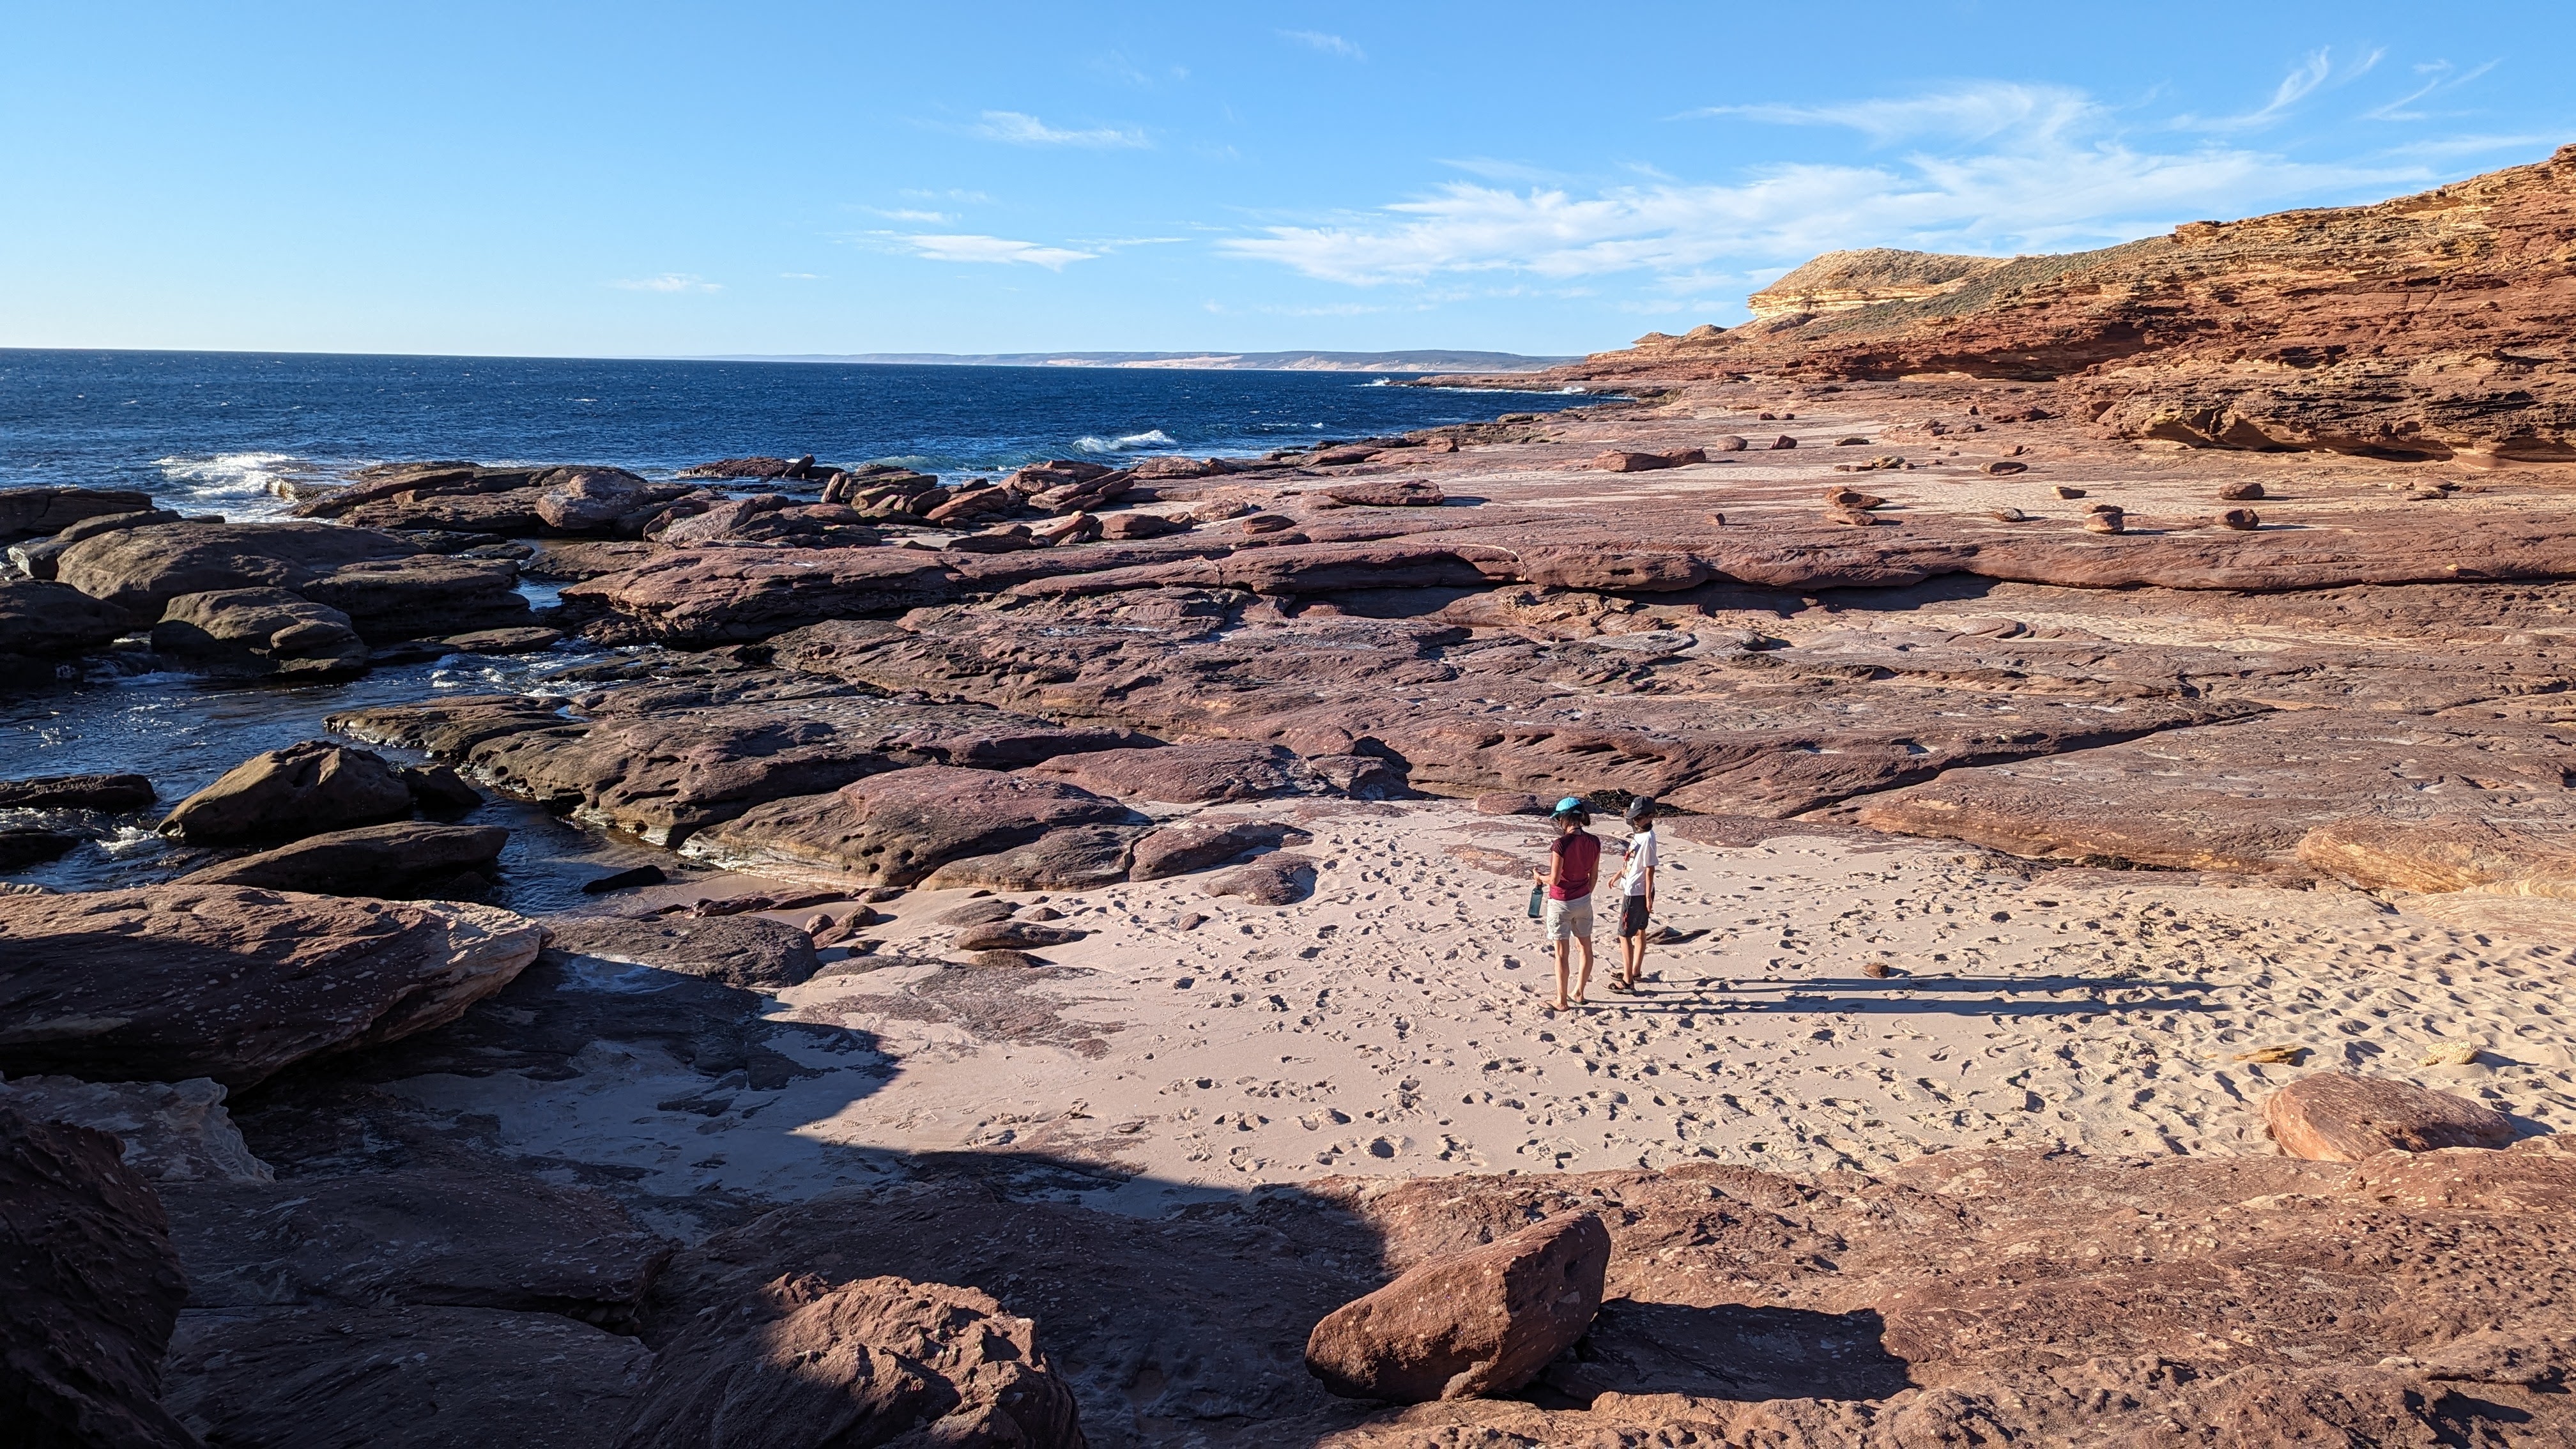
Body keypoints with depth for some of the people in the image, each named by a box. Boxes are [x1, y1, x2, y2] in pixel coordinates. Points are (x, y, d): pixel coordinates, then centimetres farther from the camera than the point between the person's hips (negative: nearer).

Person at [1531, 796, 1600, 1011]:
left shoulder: (1561, 844, -23)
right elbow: (1594, 874, 5)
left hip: (1561, 903, -6)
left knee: (1562, 953, 4)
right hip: (1583, 901, 6)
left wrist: (1539, 877, 0)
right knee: (1585, 947, 20)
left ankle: (1562, 1001, 13)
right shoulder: (1593, 842, -5)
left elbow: (1554, 879, -20)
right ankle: (1579, 993, 34)